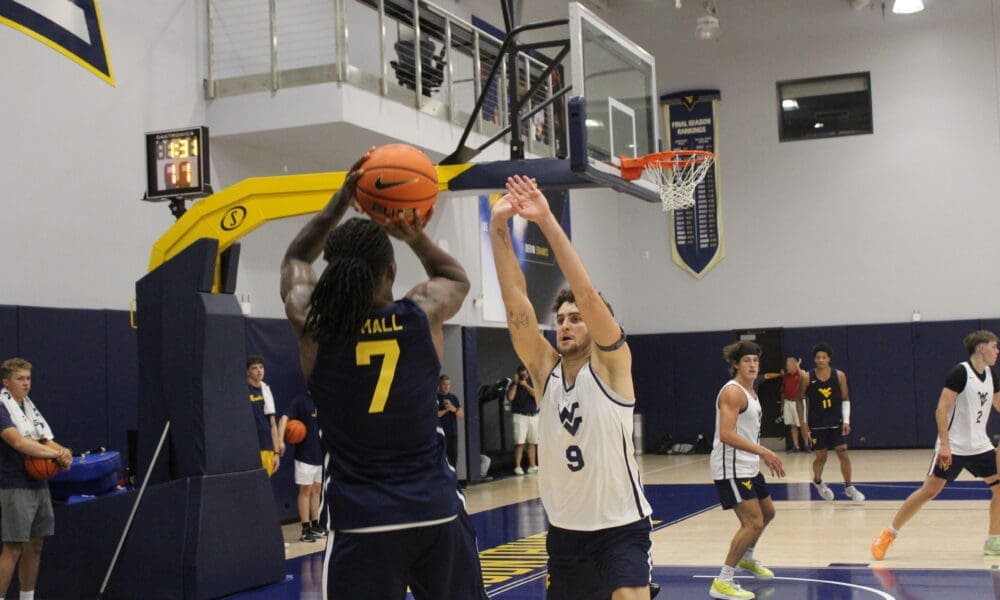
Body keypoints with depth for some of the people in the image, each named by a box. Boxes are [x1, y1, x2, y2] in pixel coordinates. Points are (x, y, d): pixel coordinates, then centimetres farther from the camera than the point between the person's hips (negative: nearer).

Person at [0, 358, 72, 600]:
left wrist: (63, 452, -7)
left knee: (35, 547, 12)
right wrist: (57, 454, -19)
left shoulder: (30, 408, 16)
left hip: (40, 486, 8)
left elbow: (46, 441, 16)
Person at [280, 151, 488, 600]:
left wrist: (341, 202, 12)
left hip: (360, 520, -1)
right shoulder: (423, 314, -3)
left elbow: (295, 258, 18)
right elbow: (457, 277, 22)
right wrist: (416, 236, 8)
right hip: (436, 510, 2)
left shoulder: (312, 325, -4)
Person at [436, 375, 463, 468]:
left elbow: (461, 414, 9)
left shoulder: (454, 398, 15)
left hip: (453, 433, 5)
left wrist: (454, 409, -11)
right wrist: (446, 409, -11)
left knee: (453, 455, 4)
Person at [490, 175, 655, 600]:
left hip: (621, 527, -5)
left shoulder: (612, 364, -7)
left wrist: (546, 220, -24)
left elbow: (587, 293, -20)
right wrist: (498, 224, -16)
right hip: (565, 529, 5)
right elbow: (514, 297, -8)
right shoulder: (544, 369, 2)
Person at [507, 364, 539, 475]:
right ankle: (517, 467, -11)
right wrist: (515, 384, -10)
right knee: (519, 443, -11)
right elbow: (509, 397, -11)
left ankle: (532, 466, 14)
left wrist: (526, 385, -13)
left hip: (533, 416, 3)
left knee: (532, 442, 6)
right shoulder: (513, 385, 4)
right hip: (520, 416, -3)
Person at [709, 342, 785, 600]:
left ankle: (747, 559, 49)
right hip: (732, 469, -10)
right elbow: (726, 435, -28)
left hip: (749, 466, 10)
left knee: (767, 513, 25)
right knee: (753, 523, -16)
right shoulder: (733, 392, -17)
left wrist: (765, 457, 19)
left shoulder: (750, 391, 14)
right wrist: (762, 451, -29)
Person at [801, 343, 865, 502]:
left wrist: (846, 421, -7)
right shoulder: (808, 378, -8)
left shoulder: (839, 375, -5)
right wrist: (804, 422, 0)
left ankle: (849, 487, 9)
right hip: (817, 424, -1)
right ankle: (817, 481, 35)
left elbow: (845, 399, 1)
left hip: (836, 422, 1)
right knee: (821, 456, 7)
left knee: (843, 453, -4)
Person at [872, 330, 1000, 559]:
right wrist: (944, 444, -25)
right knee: (929, 491, -7)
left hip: (980, 446, 7)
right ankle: (888, 534, 3)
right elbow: (942, 409, -19)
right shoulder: (960, 372, -15)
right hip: (953, 447, -7)